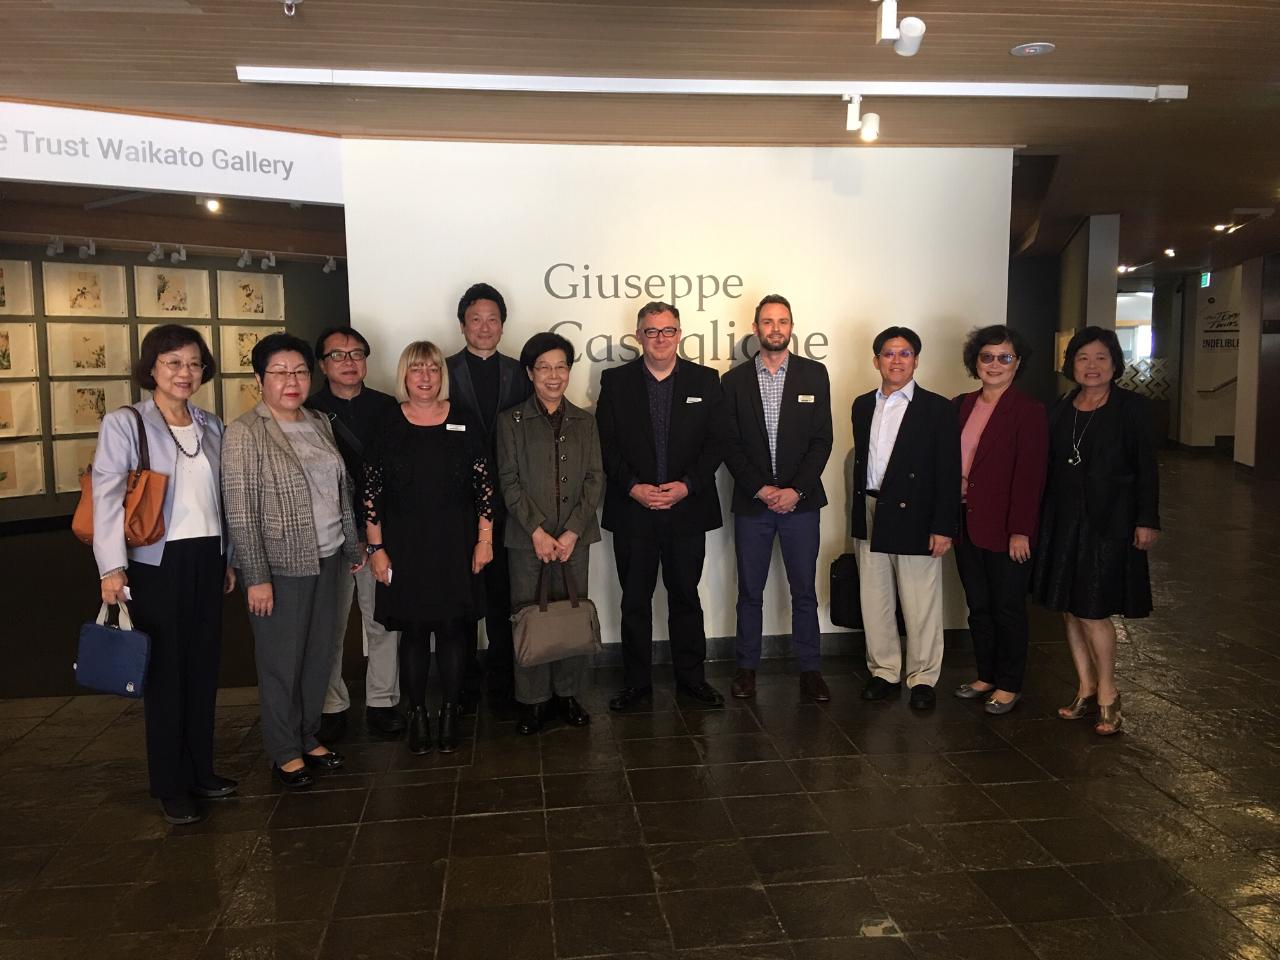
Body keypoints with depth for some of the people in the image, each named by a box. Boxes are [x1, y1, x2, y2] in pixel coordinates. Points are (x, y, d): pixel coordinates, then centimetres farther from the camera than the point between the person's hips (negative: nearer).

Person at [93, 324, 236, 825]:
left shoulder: (211, 425, 9)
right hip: (157, 563, -5)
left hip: (207, 559, 5)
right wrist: (112, 567, -20)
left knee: (204, 667, 12)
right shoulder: (124, 423, -7)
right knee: (165, 673, 4)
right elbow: (107, 496, -12)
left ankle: (201, 769, 27)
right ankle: (170, 787, 17)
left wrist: (228, 558, 15)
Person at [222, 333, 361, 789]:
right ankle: (285, 752, 21)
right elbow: (240, 511, -14)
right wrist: (256, 577, -16)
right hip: (281, 566, -6)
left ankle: (309, 737, 30)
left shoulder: (319, 423, 9)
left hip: (327, 560, 6)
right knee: (282, 662, 5)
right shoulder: (245, 433, -11)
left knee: (319, 655, 13)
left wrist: (352, 546, 18)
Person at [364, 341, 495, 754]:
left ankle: (450, 713, 20)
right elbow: (371, 492, 0)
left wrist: (485, 540, -1)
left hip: (455, 543, 1)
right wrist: (376, 548, -3)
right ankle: (417, 714, 20)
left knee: (452, 627, 6)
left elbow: (484, 484, 2)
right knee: (413, 629, 6)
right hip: (405, 544, 0)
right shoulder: (388, 426, 0)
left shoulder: (462, 422, 1)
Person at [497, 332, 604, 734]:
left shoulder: (584, 421, 11)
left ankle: (568, 694, 18)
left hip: (574, 537, 2)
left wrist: (572, 532, -7)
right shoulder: (511, 421, 4)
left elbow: (595, 478, 4)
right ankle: (533, 700, 12)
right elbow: (509, 481, -2)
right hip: (527, 537, -2)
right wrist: (537, 531, -11)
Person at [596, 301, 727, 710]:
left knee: (685, 596, 11)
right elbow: (605, 445, -1)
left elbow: (717, 443, 0)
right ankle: (636, 684, 19)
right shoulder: (615, 381, 3)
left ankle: (691, 677, 24)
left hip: (687, 508, 0)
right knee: (635, 601, 8)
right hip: (632, 510, 0)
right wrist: (633, 487, -12)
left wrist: (687, 485, -11)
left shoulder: (705, 380, 4)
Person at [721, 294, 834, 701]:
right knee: (749, 592, 8)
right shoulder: (734, 380, 4)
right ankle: (746, 667, 19)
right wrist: (760, 489, -10)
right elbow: (730, 445, 1)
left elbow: (822, 440, -1)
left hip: (800, 500, 0)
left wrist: (796, 490, -11)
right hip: (751, 501, 1)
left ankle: (810, 668, 16)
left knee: (804, 590, 6)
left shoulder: (814, 374, 3)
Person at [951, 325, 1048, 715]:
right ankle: (986, 676, 28)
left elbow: (1030, 475, -13)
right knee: (978, 606, 14)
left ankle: (1009, 685, 18)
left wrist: (1020, 531, -17)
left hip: (1005, 530, -6)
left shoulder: (1028, 411, -9)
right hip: (967, 525, 6)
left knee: (1007, 608, 5)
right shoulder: (961, 407, 9)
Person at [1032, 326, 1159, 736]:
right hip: (1063, 521, 5)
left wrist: (1147, 521, -10)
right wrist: (1043, 520, 8)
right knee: (1069, 608, 9)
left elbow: (1146, 469, -5)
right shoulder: (1061, 409, 8)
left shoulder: (1131, 407, -5)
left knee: (1093, 610, -5)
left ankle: (1107, 693, 14)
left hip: (1109, 523, -5)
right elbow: (1049, 467, 10)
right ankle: (1086, 688, 23)